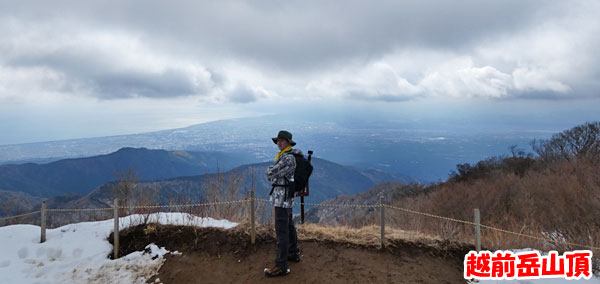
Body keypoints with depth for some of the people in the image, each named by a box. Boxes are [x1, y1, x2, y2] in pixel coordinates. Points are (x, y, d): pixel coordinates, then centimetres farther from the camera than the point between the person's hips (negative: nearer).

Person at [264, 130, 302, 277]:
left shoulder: (288, 158, -21)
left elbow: (270, 173, -23)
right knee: (289, 225, 21)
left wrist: (270, 169, 2)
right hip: (284, 197, 11)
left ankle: (281, 266, -3)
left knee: (281, 230, -8)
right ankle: (294, 253, 35)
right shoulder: (283, 155, 10)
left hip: (282, 197, -11)